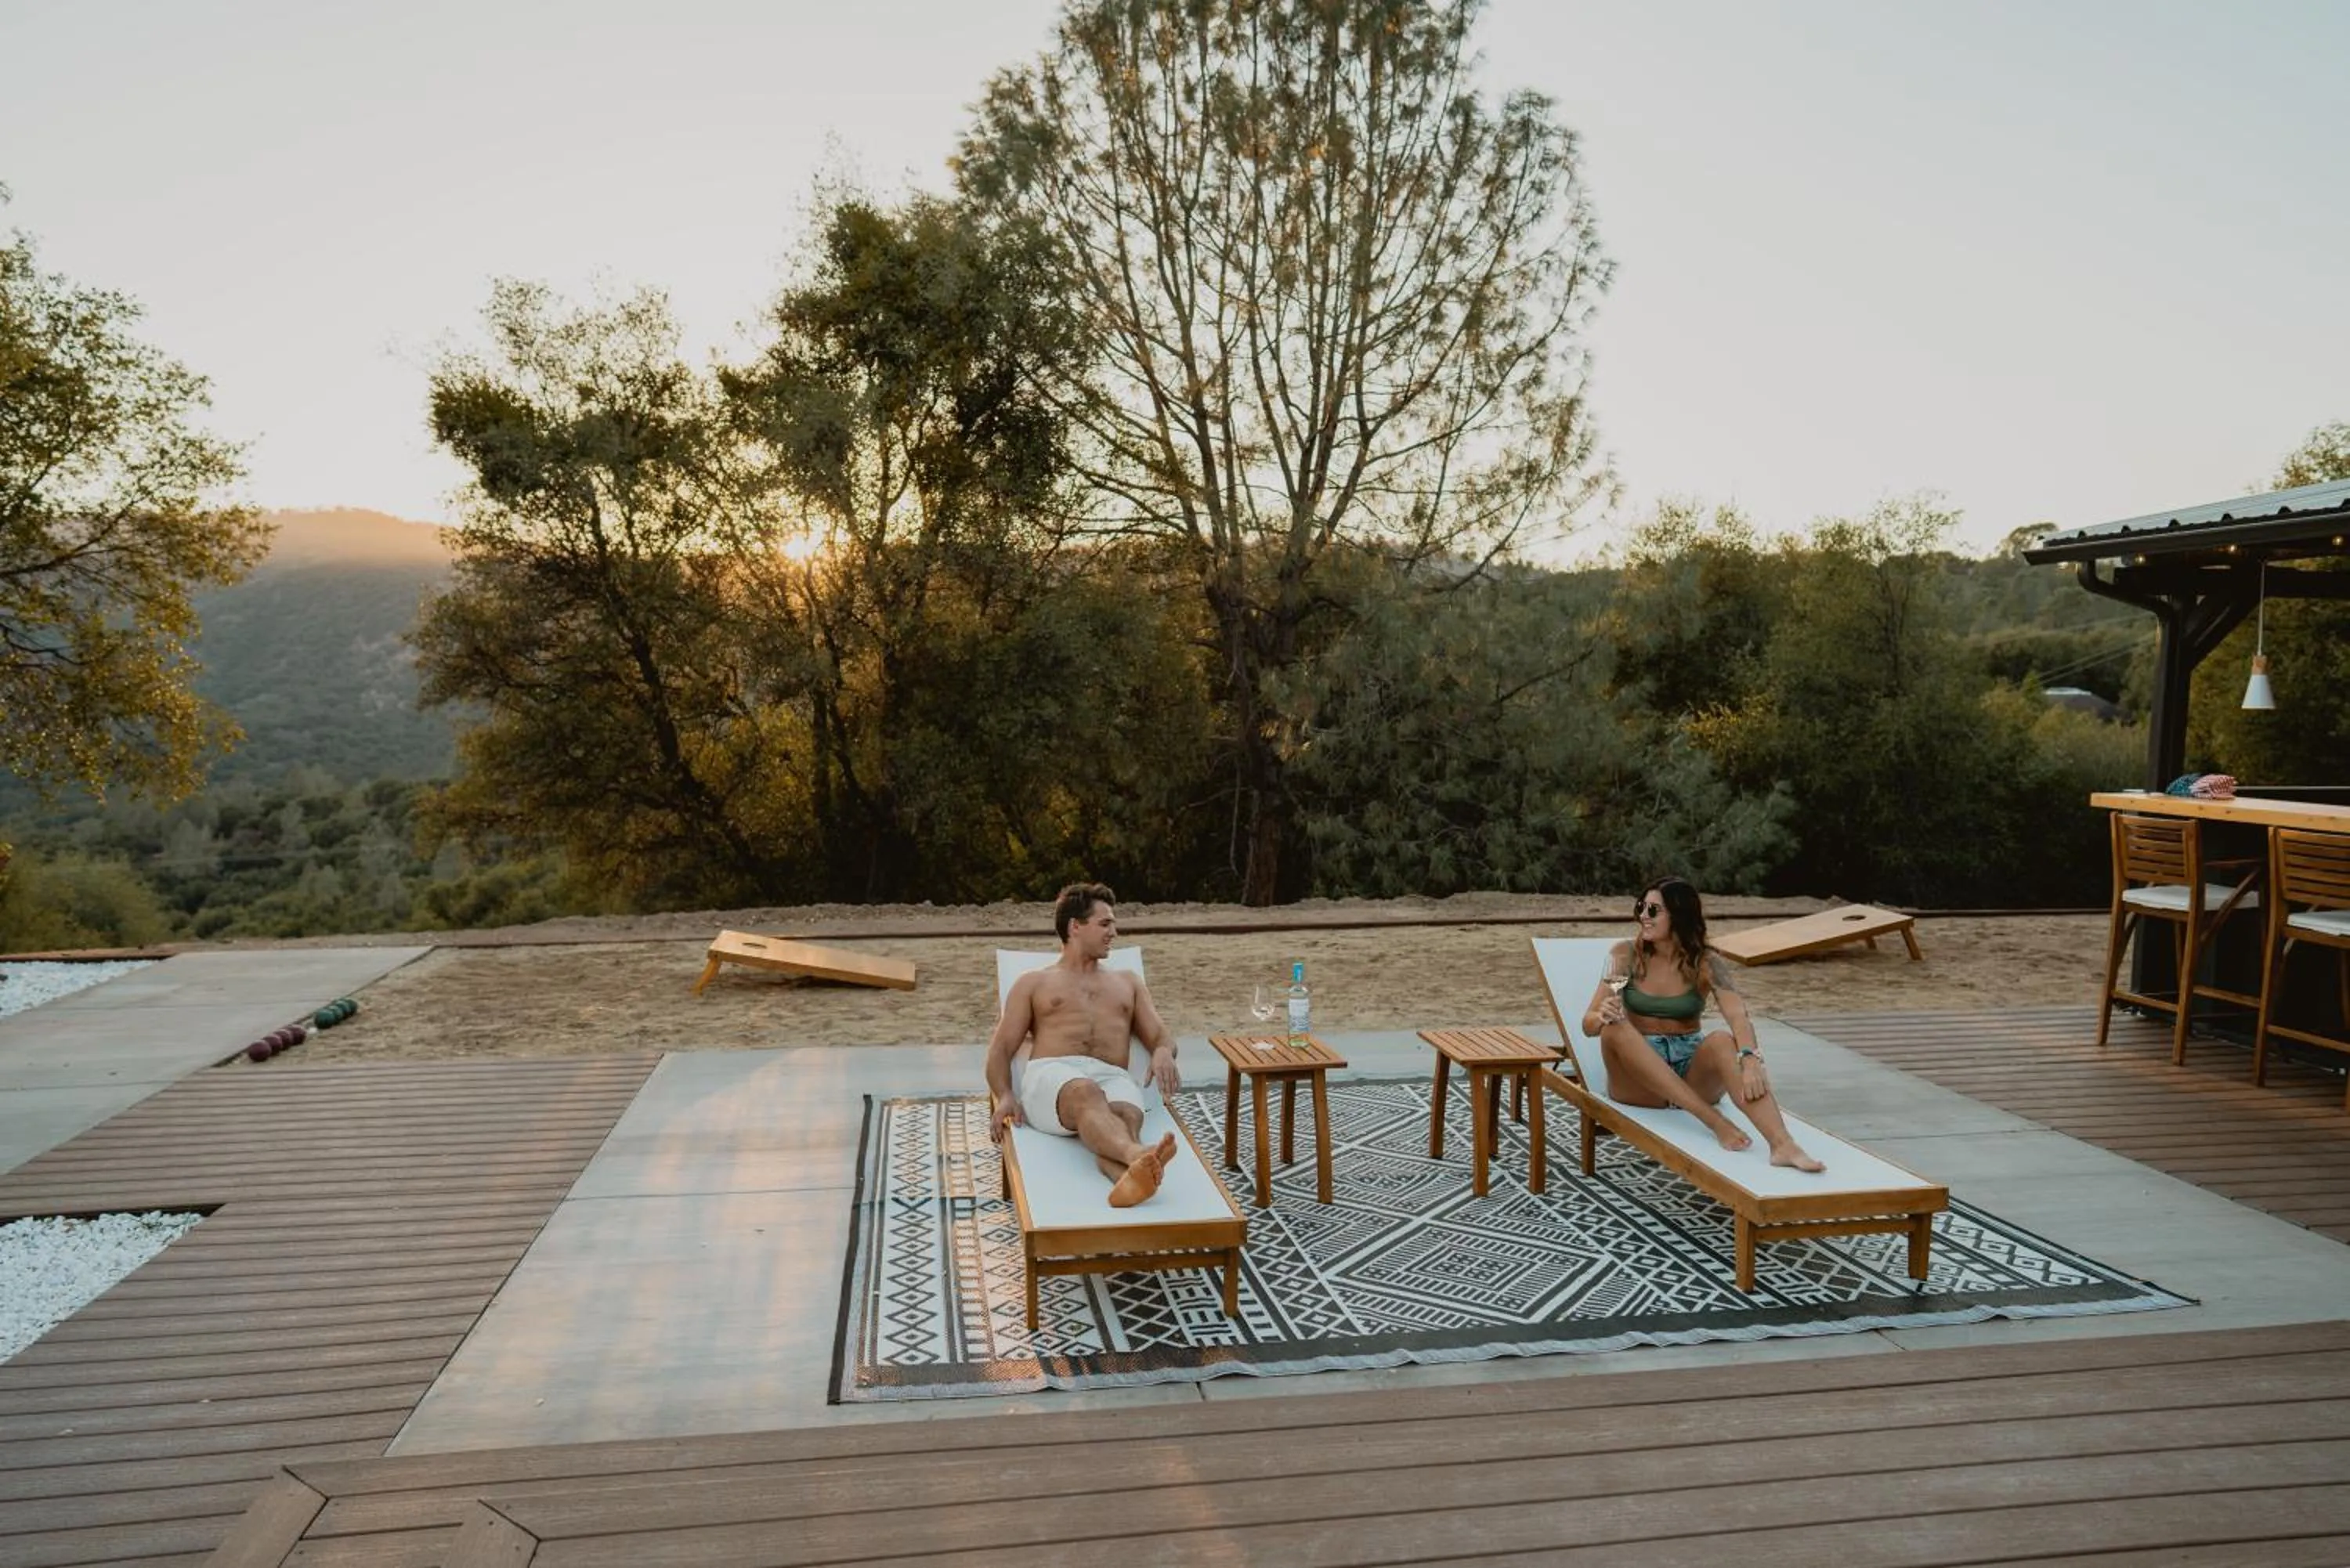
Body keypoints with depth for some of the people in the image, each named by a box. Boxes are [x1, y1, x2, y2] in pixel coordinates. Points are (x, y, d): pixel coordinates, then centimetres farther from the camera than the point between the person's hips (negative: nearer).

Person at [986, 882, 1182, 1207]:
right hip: (1052, 1075, -2)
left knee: (1125, 1115, -38)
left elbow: (1161, 1036, 24)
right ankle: (1138, 1156, -71)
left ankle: (1128, 1180, -71)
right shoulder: (1033, 983, 25)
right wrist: (1005, 1095, -8)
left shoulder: (1128, 982, 33)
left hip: (1112, 1078, 2)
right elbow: (1001, 1048, 15)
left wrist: (1163, 1052, -4)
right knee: (1086, 1093, -41)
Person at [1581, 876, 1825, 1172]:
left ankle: (1783, 1145, -51)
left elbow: (1738, 1017, -19)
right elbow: (1589, 1024, -4)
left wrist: (1751, 1060, -40)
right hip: (1638, 1079, 0)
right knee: (1616, 1028, -31)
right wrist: (1602, 1017, -29)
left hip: (1692, 1076, 0)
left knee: (1723, 1041, -32)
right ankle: (1713, 1119, -37)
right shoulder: (1626, 955, 0)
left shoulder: (1705, 963, -2)